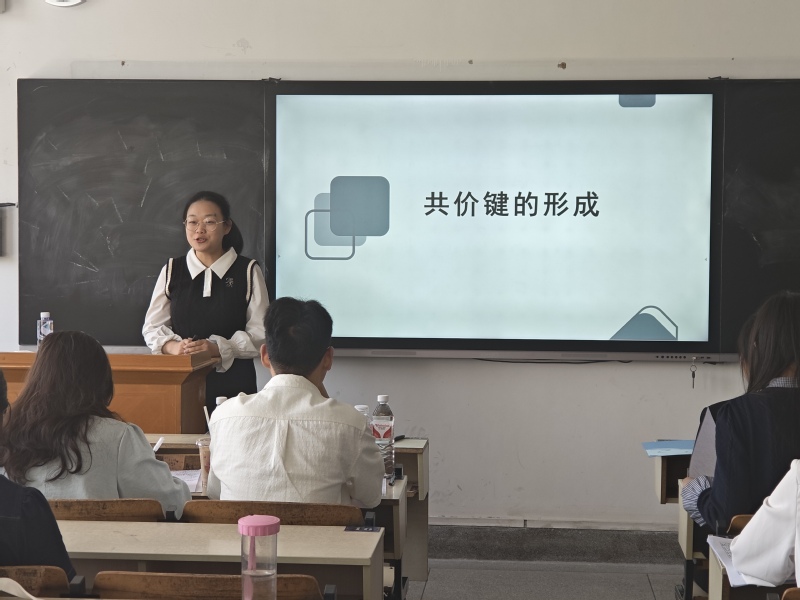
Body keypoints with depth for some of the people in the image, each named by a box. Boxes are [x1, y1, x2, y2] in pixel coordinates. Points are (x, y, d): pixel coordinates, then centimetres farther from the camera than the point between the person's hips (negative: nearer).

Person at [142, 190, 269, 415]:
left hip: (233, 384, -1)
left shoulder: (248, 272, 3)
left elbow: (260, 333, -1)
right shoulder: (172, 271, 11)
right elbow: (152, 327, 12)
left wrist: (218, 348, -15)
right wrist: (171, 346, -10)